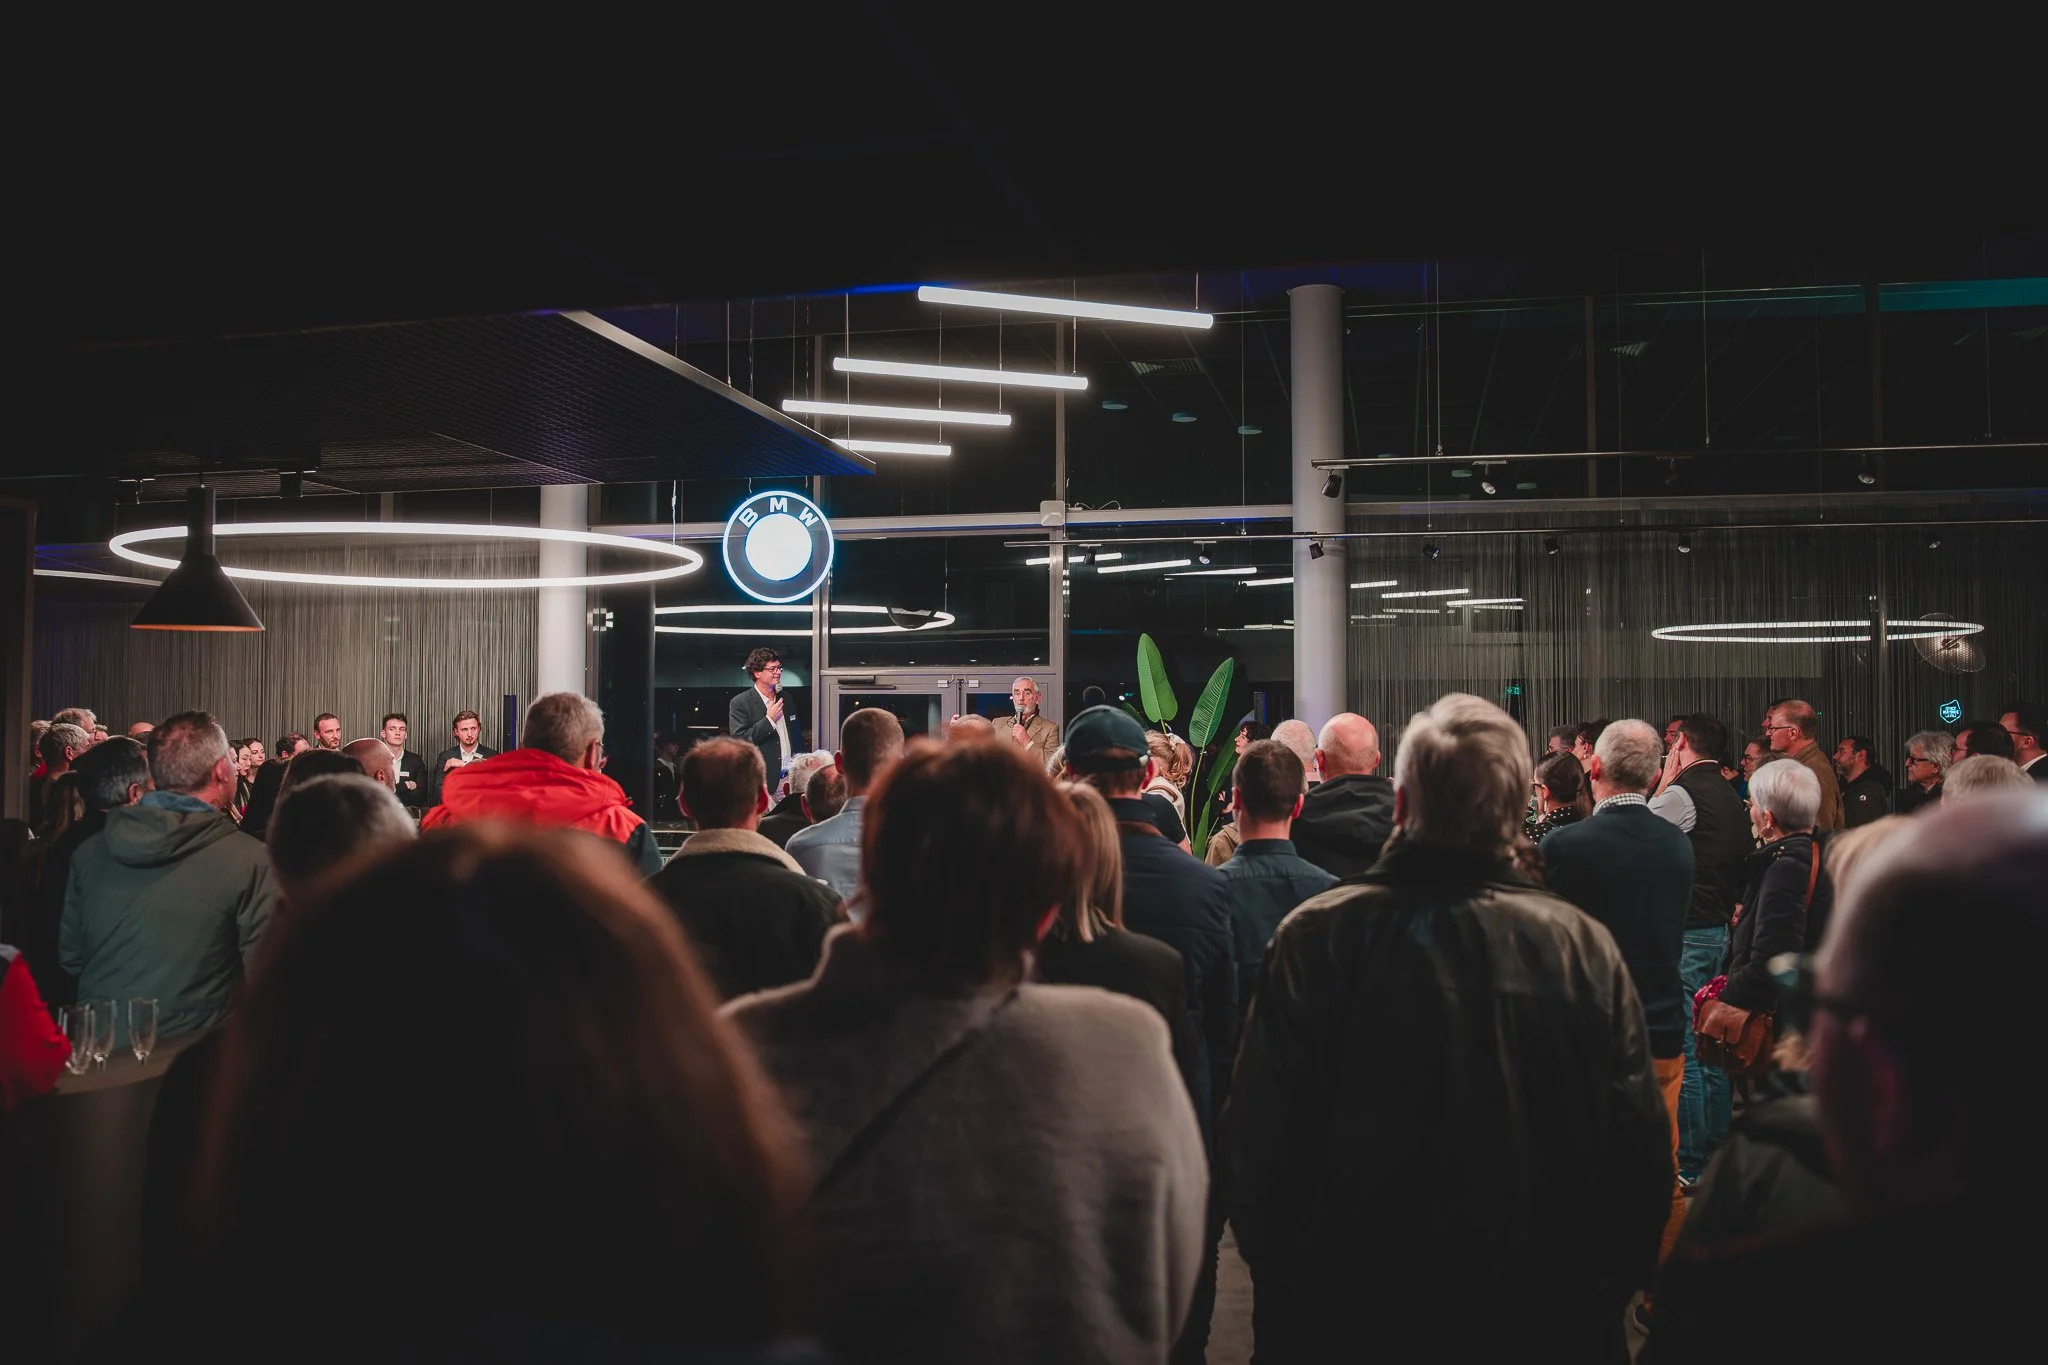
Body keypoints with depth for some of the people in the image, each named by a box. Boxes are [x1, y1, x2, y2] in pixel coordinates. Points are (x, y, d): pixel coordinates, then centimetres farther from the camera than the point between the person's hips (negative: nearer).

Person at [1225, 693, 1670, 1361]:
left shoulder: (1313, 937, -16)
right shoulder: (1588, 949, -12)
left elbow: (1257, 1144, -11)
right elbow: (1641, 1160, -7)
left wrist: (1280, 1287, 4)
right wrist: (1605, 1294, 8)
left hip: (1351, 1308, -1)